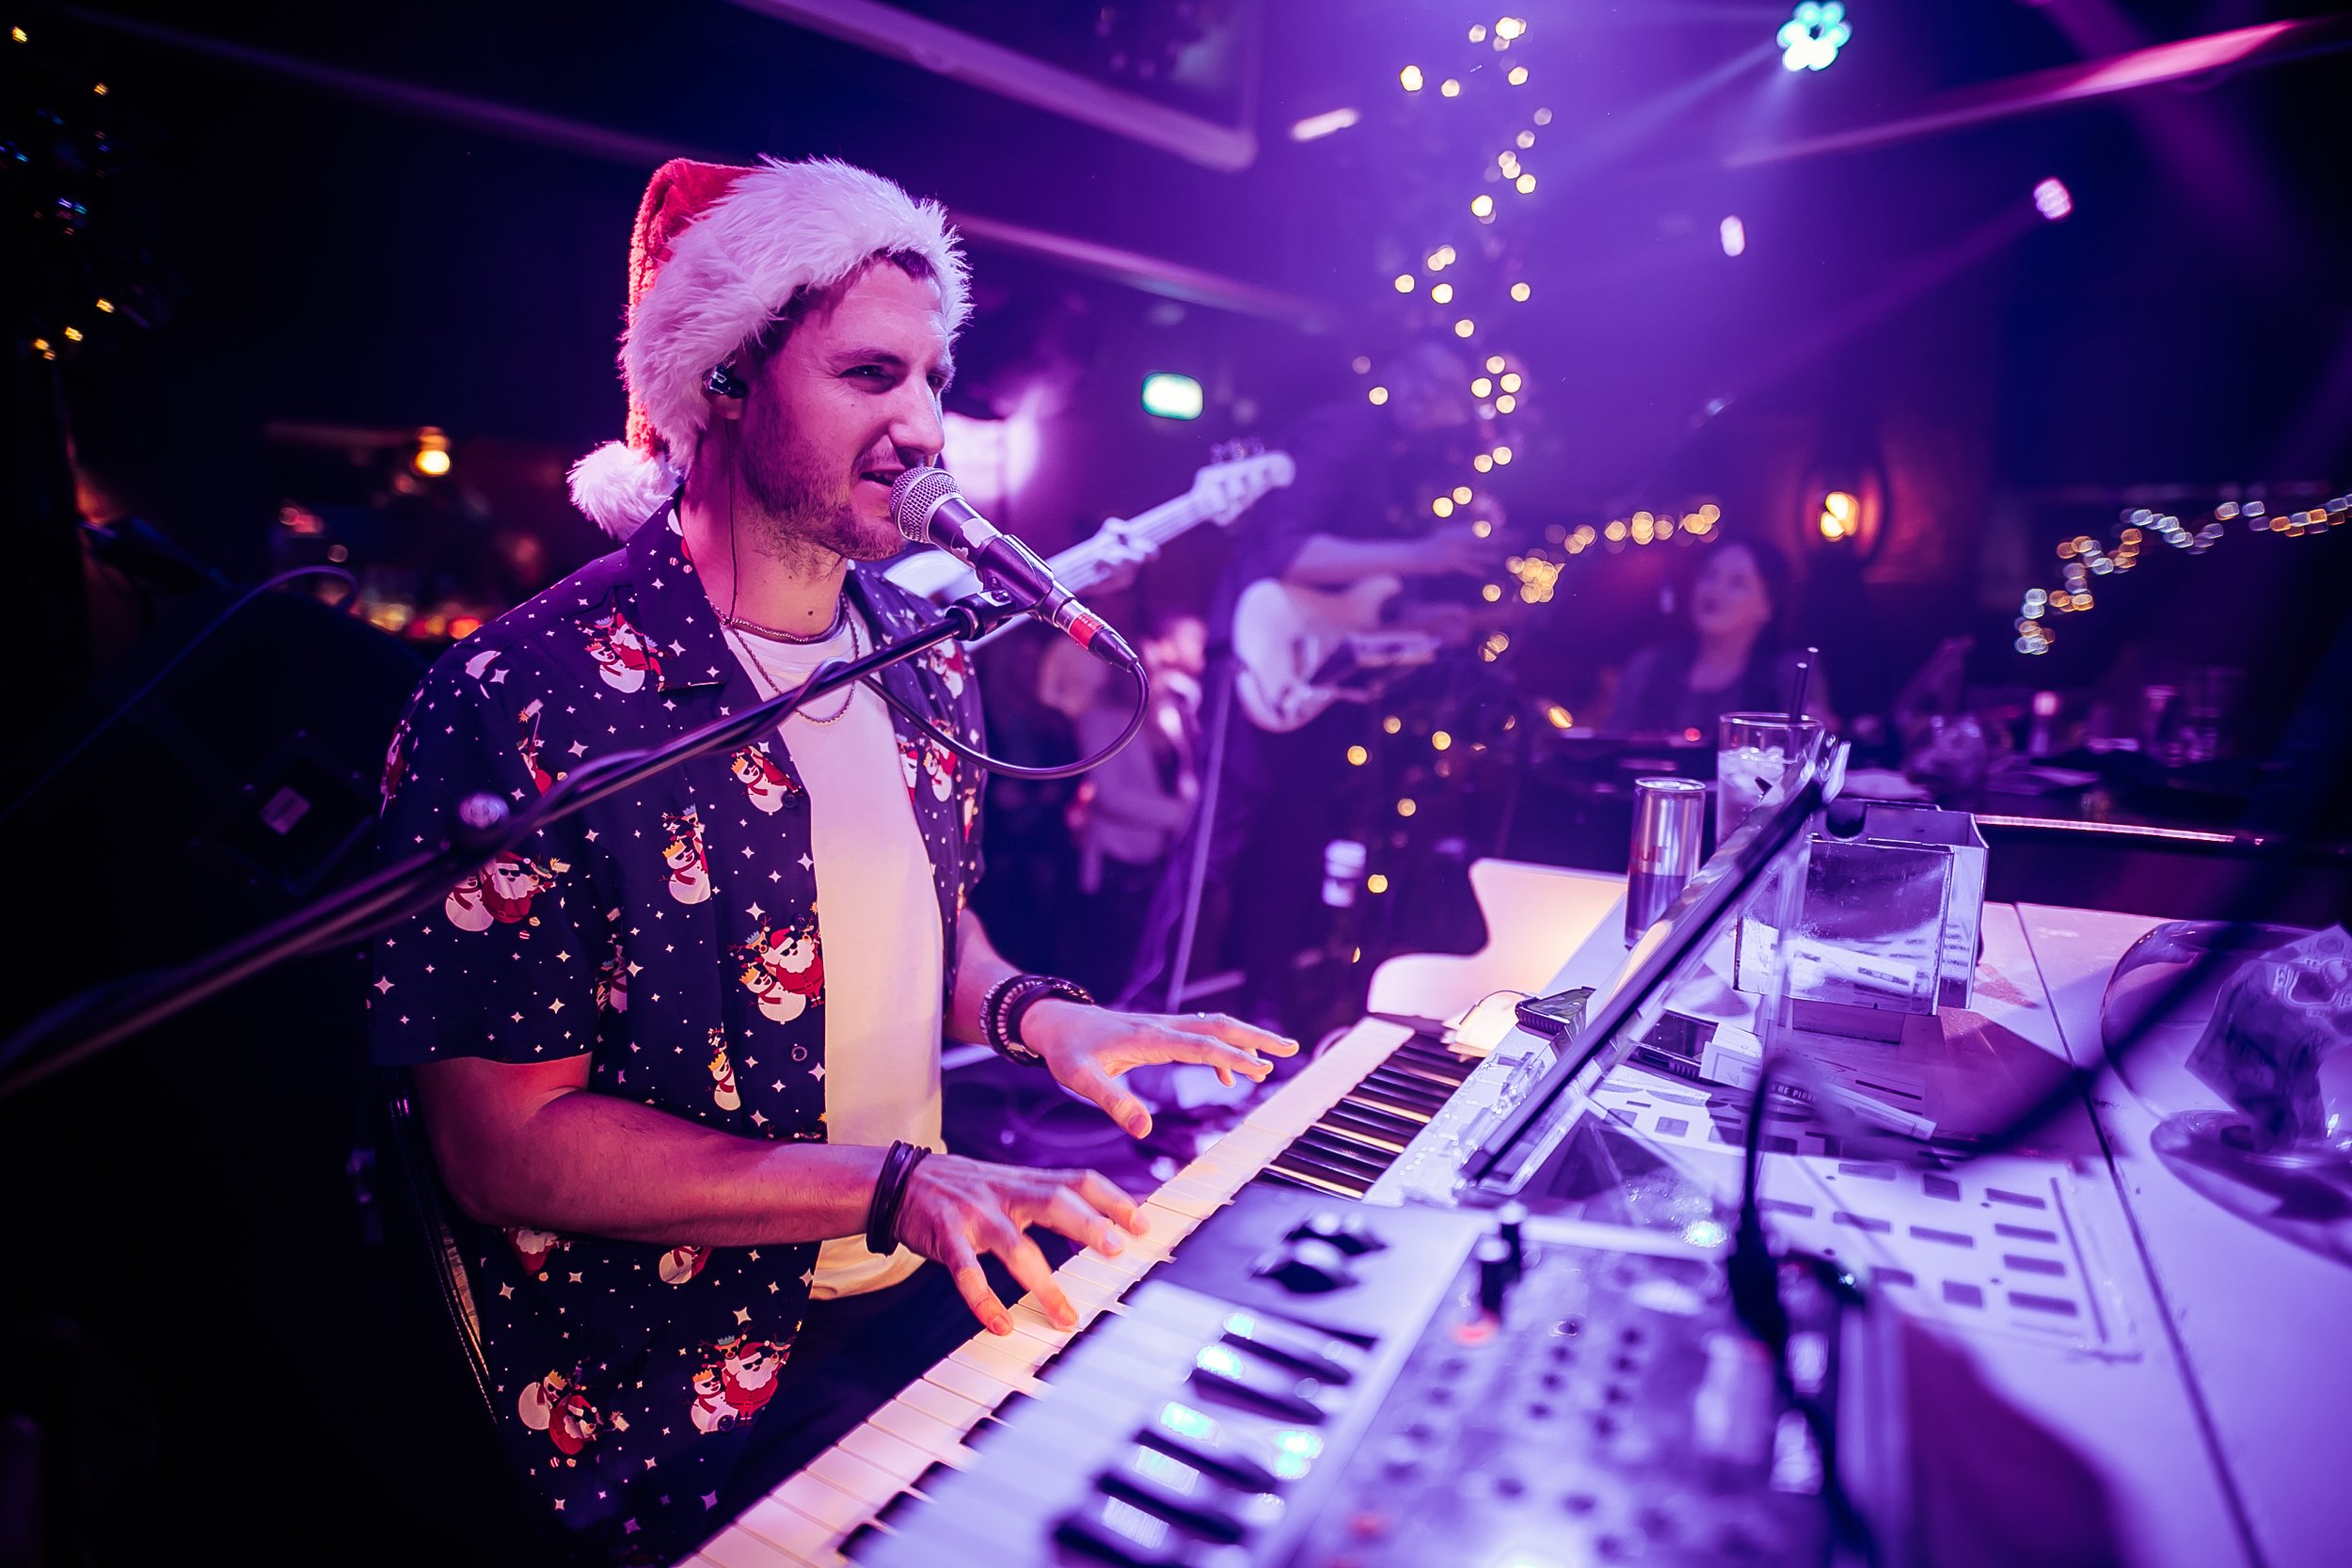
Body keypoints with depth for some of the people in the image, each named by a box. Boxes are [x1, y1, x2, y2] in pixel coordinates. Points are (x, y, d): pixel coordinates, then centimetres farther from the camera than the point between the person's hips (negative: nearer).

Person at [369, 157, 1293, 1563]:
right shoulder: (525, 705, -19)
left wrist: (1031, 1013, -6)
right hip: (693, 1392, -6)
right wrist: (894, 1185, -24)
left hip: (951, 1275, 6)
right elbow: (505, 1144, -16)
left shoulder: (923, 650, 4)